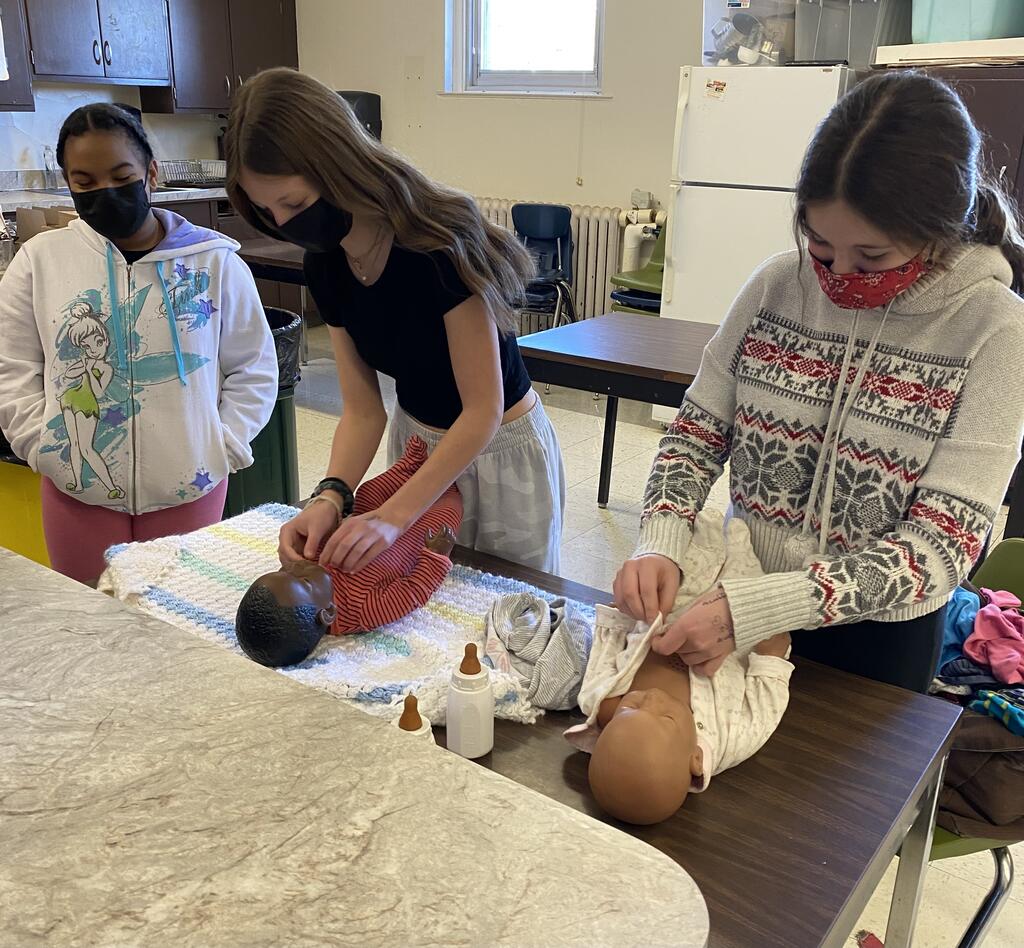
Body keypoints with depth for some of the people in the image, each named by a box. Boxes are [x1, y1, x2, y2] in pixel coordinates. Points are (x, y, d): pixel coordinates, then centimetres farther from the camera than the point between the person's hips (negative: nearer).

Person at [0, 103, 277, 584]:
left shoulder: (213, 259, -1)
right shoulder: (40, 260, 1)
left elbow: (252, 368, 4)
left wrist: (222, 449, -5)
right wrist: (48, 450, -5)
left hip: (190, 486, 0)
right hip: (78, 492, 1)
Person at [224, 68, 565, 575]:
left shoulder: (439, 243, -29)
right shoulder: (326, 266, -9)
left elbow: (484, 410, -26)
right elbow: (362, 410, -7)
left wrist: (393, 516, -31)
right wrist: (330, 496, -25)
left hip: (500, 450, -5)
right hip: (415, 441, 6)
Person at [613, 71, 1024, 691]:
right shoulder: (779, 285, -11)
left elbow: (941, 548, -24)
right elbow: (699, 431, -4)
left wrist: (752, 610, -34)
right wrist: (661, 545, -22)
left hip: (879, 636, -2)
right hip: (742, 598, 3)